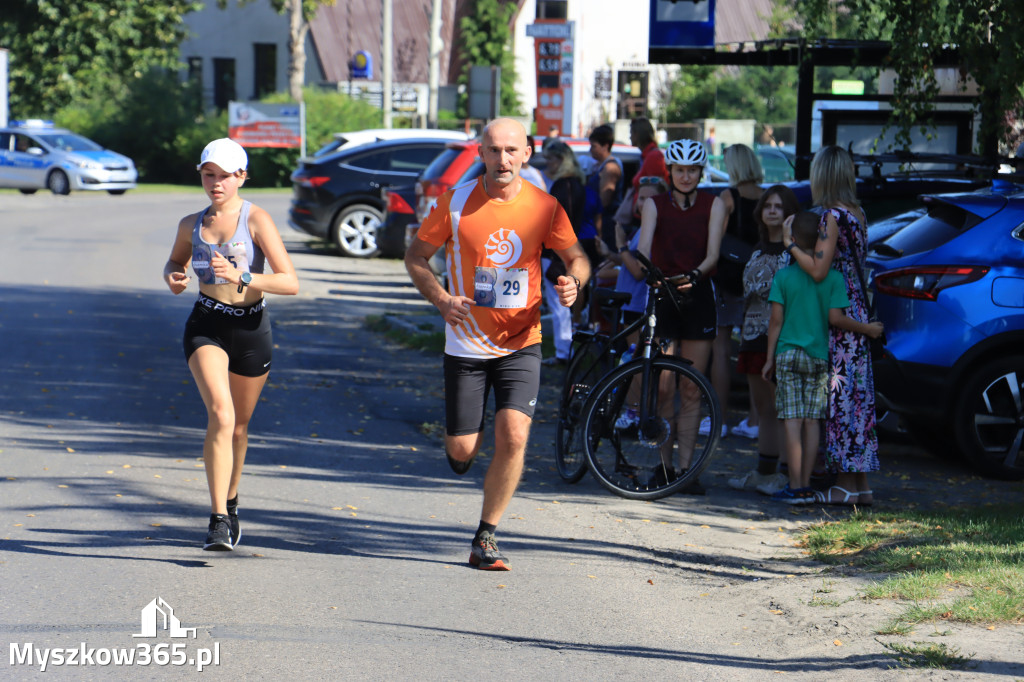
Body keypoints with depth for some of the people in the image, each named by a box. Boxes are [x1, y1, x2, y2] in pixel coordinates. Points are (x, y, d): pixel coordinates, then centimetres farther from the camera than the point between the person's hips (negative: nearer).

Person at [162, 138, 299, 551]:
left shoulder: (256, 220, -9)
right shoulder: (191, 225, 3)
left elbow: (290, 283, -16)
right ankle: (219, 520, -26)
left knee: (238, 426, 14)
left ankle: (230, 502, 42)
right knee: (220, 413, -22)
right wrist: (172, 277, 1)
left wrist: (240, 276, -29)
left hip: (251, 329, 0)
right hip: (206, 327, 0)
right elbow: (175, 260, 25)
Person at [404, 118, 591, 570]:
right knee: (461, 451, 1)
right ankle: (466, 441, 41)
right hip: (466, 343, 0)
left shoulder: (544, 207, -3)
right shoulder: (456, 202, -5)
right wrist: (441, 299, -14)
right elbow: (415, 257, 3)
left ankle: (485, 540, -3)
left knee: (513, 436, -16)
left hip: (520, 343, 0)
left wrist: (573, 283, -19)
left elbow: (576, 257, 5)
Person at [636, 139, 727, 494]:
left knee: (691, 390, 0)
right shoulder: (655, 204, 3)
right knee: (663, 389, -3)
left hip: (697, 296, 0)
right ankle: (664, 465, 5)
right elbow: (644, 246, -12)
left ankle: (686, 468, 4)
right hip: (661, 295, 0)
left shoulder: (713, 205, 2)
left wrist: (695, 274, -31)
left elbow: (713, 253, -10)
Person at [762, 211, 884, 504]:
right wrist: (867, 329, 6)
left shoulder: (783, 276, -3)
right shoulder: (833, 277, -3)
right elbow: (836, 318, -8)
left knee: (792, 421, -2)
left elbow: (776, 320, -3)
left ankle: (795, 487, -6)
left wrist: (770, 358, 4)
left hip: (788, 355, -1)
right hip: (820, 356, 1)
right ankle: (806, 485, 8)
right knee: (812, 420, 7)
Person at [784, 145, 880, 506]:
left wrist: (790, 242, -9)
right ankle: (861, 485, 14)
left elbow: (818, 270, -19)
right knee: (856, 395, 11)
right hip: (857, 311, 9)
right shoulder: (856, 214, 12)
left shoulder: (833, 216, -14)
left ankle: (846, 486, -3)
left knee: (840, 394, -5)